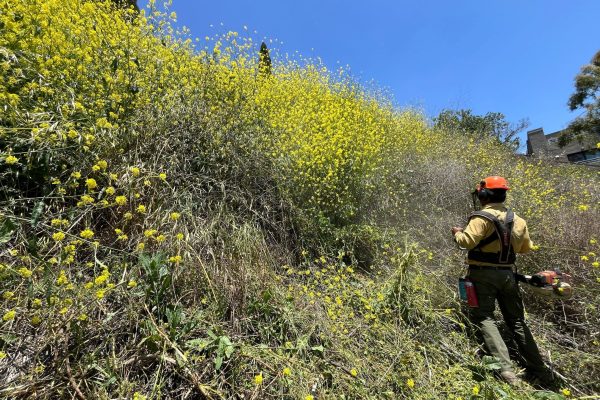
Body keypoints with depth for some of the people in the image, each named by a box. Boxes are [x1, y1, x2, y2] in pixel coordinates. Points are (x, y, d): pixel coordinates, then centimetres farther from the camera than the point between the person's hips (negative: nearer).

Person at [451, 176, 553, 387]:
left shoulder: (482, 218, -15)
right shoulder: (517, 220, 7)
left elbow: (466, 242, -24)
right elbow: (526, 247, 15)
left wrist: (457, 232, -4)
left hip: (484, 274, -7)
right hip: (507, 274, 7)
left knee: (483, 317, -1)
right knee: (516, 320, 17)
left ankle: (506, 368, -9)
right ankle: (540, 371, 24)